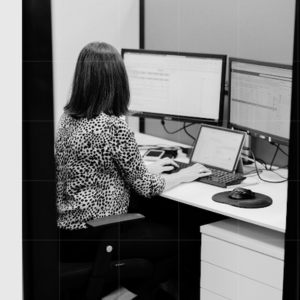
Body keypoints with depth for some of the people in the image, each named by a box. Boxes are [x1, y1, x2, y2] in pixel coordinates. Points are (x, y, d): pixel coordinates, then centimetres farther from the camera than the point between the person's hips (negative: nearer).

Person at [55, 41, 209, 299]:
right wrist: (182, 176, 8)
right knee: (189, 239, 5)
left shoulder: (68, 118, 4)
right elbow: (145, 187, -10)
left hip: (65, 227, 9)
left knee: (156, 224, 27)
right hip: (92, 237, -9)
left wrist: (146, 168, 22)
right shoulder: (114, 127, -20)